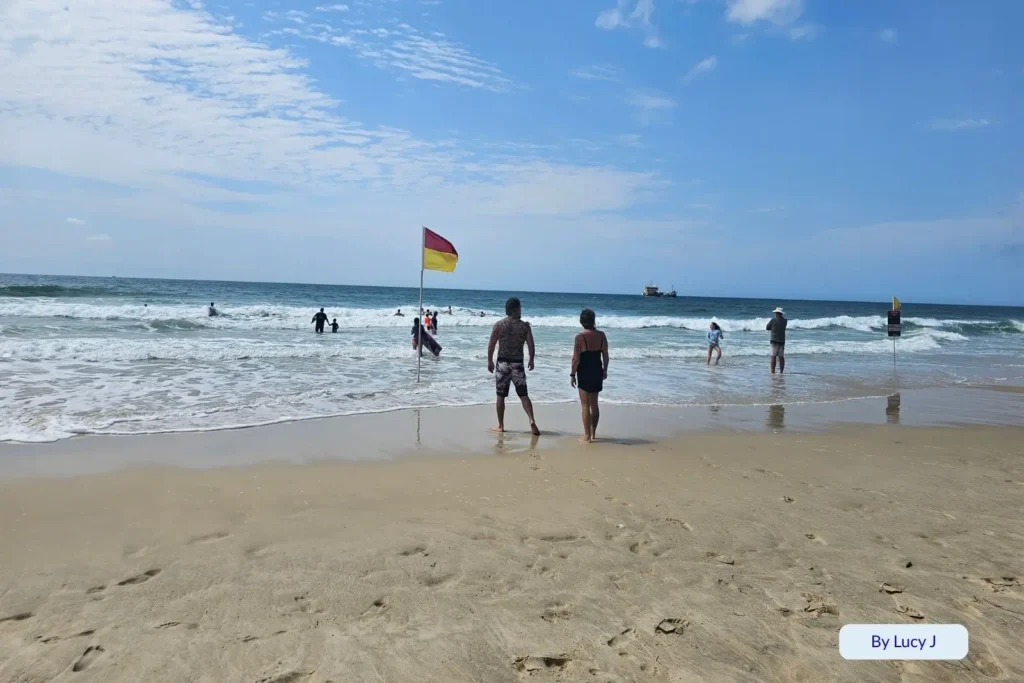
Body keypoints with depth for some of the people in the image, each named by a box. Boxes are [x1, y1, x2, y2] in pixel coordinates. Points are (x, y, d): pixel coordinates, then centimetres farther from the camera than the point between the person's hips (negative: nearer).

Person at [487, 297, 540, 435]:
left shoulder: (499, 324, -3)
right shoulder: (525, 326, -2)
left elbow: (491, 345, -4)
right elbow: (531, 345, -2)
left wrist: (489, 361, 6)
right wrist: (531, 360, 12)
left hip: (502, 363, 0)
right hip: (517, 363, 0)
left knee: (501, 395, 9)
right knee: (523, 394, 7)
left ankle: (500, 425, 14)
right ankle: (532, 420, -9)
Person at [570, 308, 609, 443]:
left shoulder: (580, 337, -14)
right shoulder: (601, 335, -1)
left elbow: (576, 359, -15)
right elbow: (605, 356, 5)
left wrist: (572, 374, -5)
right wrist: (605, 370, 17)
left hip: (584, 373, -5)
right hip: (597, 372, 5)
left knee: (585, 405, 1)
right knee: (594, 404, 17)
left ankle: (587, 436, 4)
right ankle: (593, 433, 26)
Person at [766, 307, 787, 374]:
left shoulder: (773, 320, -7)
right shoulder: (785, 321, 4)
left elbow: (767, 328, 3)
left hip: (774, 340, -4)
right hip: (782, 340, 4)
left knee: (773, 356, -5)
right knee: (781, 357, 6)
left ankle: (773, 372, -9)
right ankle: (781, 371, 6)